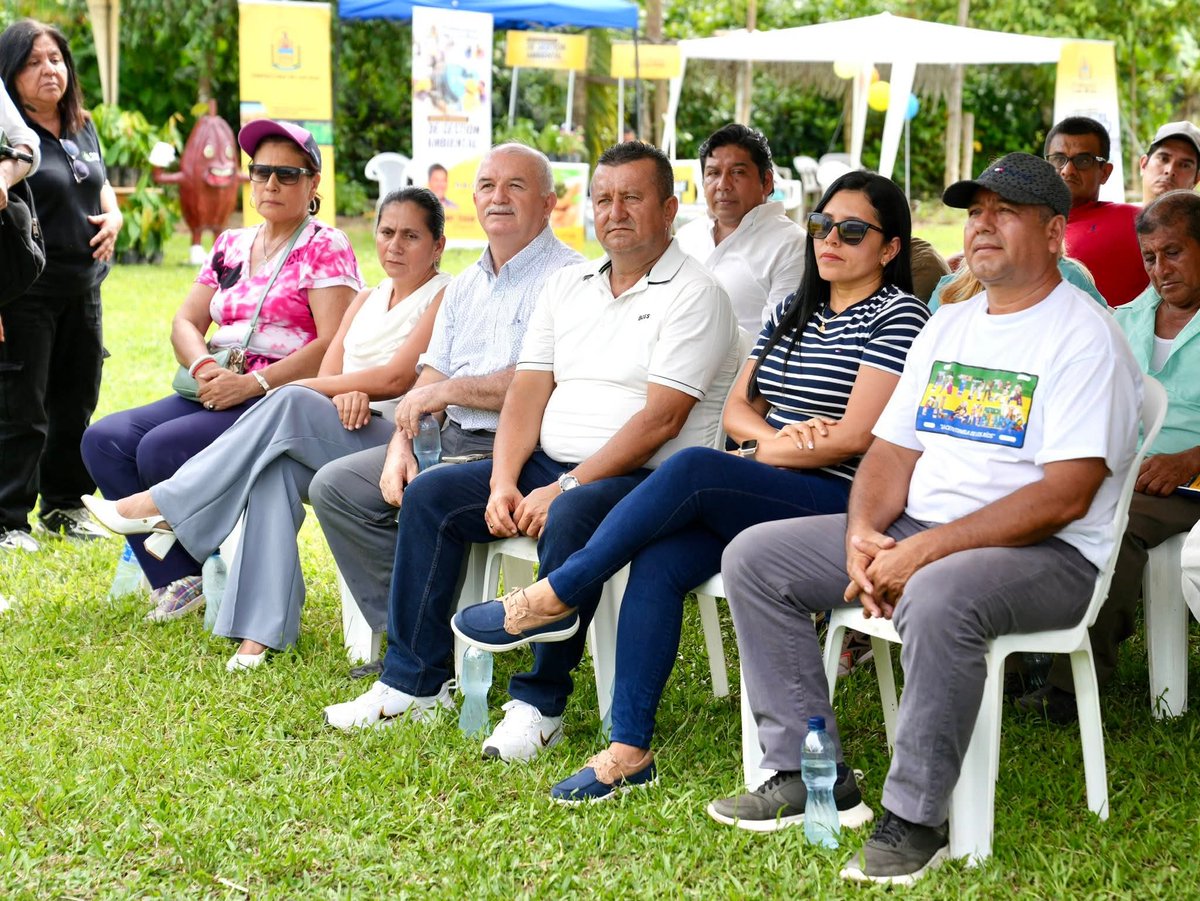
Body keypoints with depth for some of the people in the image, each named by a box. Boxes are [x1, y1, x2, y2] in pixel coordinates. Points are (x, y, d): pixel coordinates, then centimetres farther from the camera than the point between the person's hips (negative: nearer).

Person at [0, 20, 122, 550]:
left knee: (76, 406, 15)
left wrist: (113, 217, 3)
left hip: (83, 289, 7)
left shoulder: (83, 129, 11)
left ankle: (63, 505, 30)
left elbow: (102, 185, 27)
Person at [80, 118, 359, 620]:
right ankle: (174, 580, -9)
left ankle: (203, 575, -4)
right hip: (215, 394, 8)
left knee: (160, 447, -27)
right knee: (104, 440, -11)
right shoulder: (231, 246, 19)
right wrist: (203, 366, -10)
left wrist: (253, 383, -21)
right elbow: (186, 321, 14)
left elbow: (335, 343, -14)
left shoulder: (325, 248, -2)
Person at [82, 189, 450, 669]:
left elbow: (395, 378, -10)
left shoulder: (444, 297, 1)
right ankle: (263, 627, -32)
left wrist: (303, 388, -3)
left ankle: (164, 505, -23)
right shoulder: (367, 300, 23)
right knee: (278, 464, -29)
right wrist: (346, 395, -15)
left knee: (291, 404, -30)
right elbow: (327, 374, 11)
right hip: (340, 438, 6)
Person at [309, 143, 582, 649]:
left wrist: (449, 390, -11)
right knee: (334, 485, -1)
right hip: (452, 439, 9)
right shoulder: (466, 286, 20)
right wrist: (402, 443, -2)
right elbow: (428, 379, 16)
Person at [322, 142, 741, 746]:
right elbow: (528, 390, 10)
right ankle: (414, 682, -2)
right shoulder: (566, 286, 16)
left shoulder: (693, 294, -8)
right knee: (430, 494, -6)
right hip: (549, 467, 8)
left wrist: (565, 488, -20)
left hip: (646, 478, -7)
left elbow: (661, 420, -17)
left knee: (570, 519, -36)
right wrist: (504, 481, -7)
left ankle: (539, 702, -24)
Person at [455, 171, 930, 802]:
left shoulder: (897, 317, -3)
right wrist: (775, 436, -7)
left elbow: (854, 437, -13)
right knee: (658, 561, -21)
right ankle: (629, 750, -19)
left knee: (691, 468, -29)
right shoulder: (792, 311, 20)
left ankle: (553, 596, -16)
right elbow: (736, 408, 15)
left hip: (838, 503, -7)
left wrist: (762, 450, -4)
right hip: (755, 496, 7)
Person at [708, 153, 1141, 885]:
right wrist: (864, 534, -8)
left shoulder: (1084, 337, -10)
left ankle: (915, 821, -25)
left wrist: (924, 551, -23)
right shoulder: (948, 327, 16)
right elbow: (893, 449, 15)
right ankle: (809, 773, -1)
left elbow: (1065, 497, -19)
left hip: (1046, 554, -8)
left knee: (937, 598, -40)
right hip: (914, 533, 8)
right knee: (755, 557, -3)